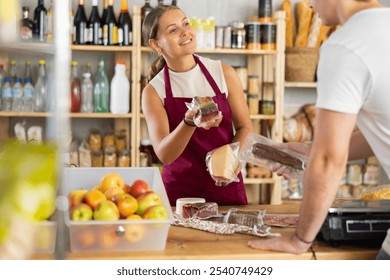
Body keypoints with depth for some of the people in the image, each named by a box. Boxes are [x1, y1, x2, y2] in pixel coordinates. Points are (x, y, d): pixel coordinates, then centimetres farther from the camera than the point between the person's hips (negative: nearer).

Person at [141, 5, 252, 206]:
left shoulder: (224, 73, -2)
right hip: (179, 191, -1)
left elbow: (245, 127, 4)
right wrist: (189, 122, -33)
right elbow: (164, 155, -15)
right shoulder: (154, 91, -6)